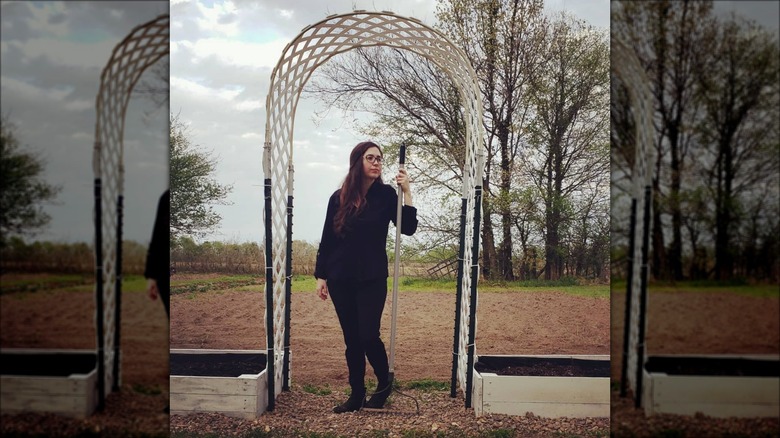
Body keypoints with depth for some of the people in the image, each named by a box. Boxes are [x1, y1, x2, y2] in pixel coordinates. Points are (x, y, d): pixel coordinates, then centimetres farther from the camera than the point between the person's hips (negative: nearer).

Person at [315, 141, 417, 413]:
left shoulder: (386, 195, -1)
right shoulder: (339, 198, 3)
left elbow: (408, 228, -9)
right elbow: (327, 240, 6)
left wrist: (406, 192, -16)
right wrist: (320, 276, 4)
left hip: (372, 279, -2)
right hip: (340, 279, 2)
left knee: (368, 336, -7)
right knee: (352, 340, 7)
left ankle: (385, 384, 18)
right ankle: (356, 395, 18)